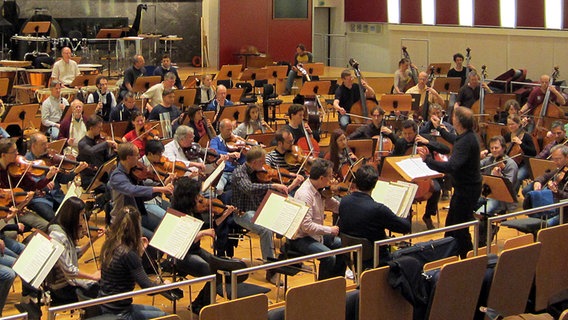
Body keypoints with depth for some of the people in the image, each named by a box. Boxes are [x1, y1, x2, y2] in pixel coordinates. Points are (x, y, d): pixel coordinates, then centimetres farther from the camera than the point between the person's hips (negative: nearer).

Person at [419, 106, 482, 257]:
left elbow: (451, 166, -42)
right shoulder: (467, 136, 3)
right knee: (451, 223, 23)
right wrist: (439, 128, 40)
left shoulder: (466, 142, -29)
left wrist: (428, 160, -43)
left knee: (460, 228, -3)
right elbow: (454, 140, 30)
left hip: (467, 189, -11)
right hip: (465, 186, 11)